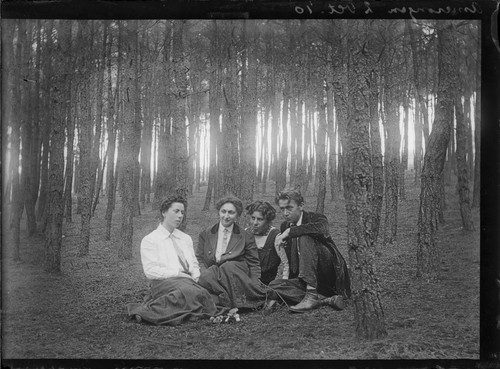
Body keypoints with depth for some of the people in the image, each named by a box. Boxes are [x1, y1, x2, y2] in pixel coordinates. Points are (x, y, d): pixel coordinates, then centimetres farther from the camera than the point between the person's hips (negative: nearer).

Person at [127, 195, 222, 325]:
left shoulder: (186, 238, 25)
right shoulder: (149, 240, 6)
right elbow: (150, 271, -5)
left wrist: (195, 276, -1)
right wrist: (178, 273, -13)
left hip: (188, 281, 6)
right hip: (163, 282, -6)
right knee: (191, 291, -39)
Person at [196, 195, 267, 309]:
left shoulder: (246, 237, 12)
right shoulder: (205, 234, 17)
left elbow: (254, 264, 11)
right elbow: (199, 259, 15)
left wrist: (254, 287, -6)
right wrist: (205, 274, -8)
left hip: (237, 273, -1)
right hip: (213, 273, 1)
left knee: (228, 266, -35)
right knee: (205, 277, -34)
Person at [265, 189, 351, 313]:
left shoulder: (315, 218, -7)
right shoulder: (284, 226, 10)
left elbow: (321, 228, -36)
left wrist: (289, 232, -30)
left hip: (332, 273, -6)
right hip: (305, 279, 6)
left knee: (305, 238, -26)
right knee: (273, 286, -17)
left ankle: (312, 296, -32)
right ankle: (326, 300, -24)